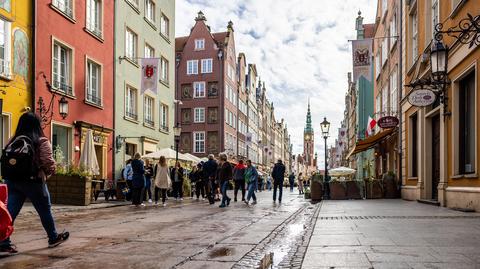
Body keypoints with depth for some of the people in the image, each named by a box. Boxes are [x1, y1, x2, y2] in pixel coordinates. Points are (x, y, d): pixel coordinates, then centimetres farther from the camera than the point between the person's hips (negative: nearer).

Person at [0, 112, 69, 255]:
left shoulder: (12, 141, 6)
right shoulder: (42, 142, -10)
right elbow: (48, 163, -15)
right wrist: (49, 172, 5)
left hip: (12, 180, 4)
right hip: (33, 181, -4)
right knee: (45, 211, 13)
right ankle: (54, 238, 28)